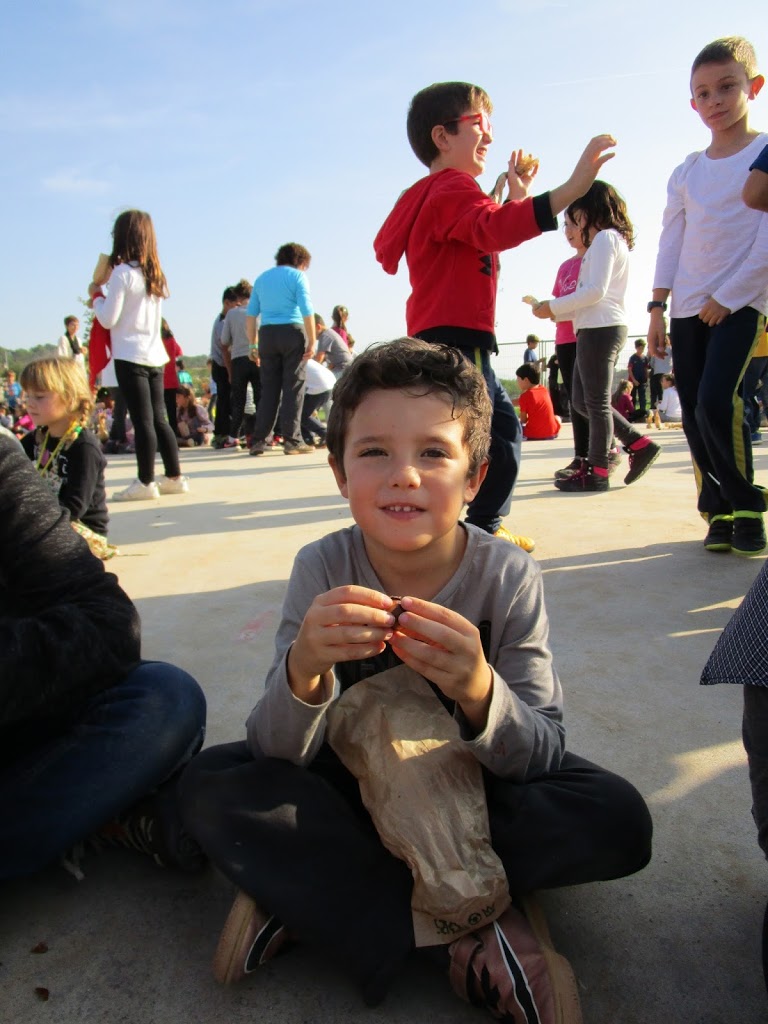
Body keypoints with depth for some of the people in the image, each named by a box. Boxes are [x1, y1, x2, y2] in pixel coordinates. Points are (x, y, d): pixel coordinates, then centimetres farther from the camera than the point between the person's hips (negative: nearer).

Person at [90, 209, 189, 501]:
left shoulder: (123, 272, -9)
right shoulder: (155, 274, 13)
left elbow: (108, 319, -9)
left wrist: (96, 294, 8)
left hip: (130, 357, -7)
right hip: (155, 356, 7)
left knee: (142, 421, -6)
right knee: (158, 419, 11)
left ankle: (146, 482, -3)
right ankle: (174, 477, 15)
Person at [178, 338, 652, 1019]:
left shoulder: (509, 577, -19)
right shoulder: (323, 569, -18)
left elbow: (543, 755, -19)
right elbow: (277, 753, -19)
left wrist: (479, 693, -42)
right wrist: (303, 669, -43)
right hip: (348, 783, 0)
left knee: (618, 821, -24)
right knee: (211, 786, -20)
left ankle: (299, 888, -19)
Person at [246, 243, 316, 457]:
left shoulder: (262, 278, 18)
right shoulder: (297, 276, 2)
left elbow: (251, 315, 14)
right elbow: (307, 312, -9)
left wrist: (253, 345, 16)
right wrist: (312, 342, -7)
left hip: (267, 335, 5)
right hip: (292, 332, -5)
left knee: (268, 389, 7)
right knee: (293, 388, -2)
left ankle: (258, 441, 4)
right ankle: (292, 440, -4)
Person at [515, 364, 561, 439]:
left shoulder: (525, 396, -8)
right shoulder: (544, 390, 9)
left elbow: (523, 420, -3)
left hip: (533, 436, -5)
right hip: (551, 434, 5)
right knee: (557, 418, 35)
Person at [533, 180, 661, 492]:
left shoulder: (605, 238, -6)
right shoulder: (614, 240, 24)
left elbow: (596, 290, -18)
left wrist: (553, 307, -10)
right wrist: (555, 312, 13)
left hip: (601, 328, -10)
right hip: (599, 328, 10)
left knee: (596, 402, -6)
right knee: (582, 399, 11)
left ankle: (597, 472, -1)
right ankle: (639, 445, 11)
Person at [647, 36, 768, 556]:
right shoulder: (686, 172, 13)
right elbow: (670, 243, 12)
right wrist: (657, 307, 5)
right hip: (687, 308, 5)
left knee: (715, 404, -20)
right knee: (694, 414, 1)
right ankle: (720, 512, 12)